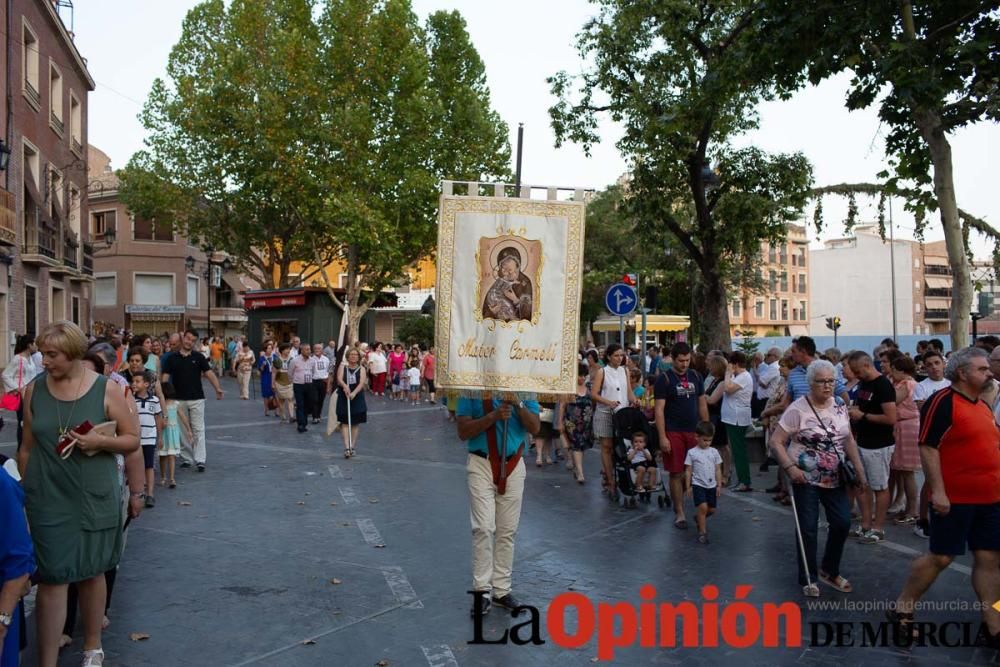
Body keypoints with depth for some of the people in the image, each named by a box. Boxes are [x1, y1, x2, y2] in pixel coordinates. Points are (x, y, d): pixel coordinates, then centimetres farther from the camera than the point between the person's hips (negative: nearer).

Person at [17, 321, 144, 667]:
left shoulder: (105, 389, -8)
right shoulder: (34, 390, -1)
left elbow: (133, 440, -1)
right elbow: (27, 448, 8)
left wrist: (100, 441, -17)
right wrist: (23, 493, 10)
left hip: (95, 497, -1)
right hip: (48, 499, 1)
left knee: (92, 571, 13)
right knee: (51, 578, 0)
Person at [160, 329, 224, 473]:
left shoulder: (199, 357, 1)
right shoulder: (172, 358, 4)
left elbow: (209, 373, -7)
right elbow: (165, 377, 1)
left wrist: (218, 388, -19)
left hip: (197, 399, -1)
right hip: (179, 400, 2)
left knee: (198, 429, -3)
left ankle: (200, 460, -3)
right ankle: (186, 458, 19)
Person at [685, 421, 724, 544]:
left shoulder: (714, 452, 4)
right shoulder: (692, 452, -5)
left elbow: (718, 470, 8)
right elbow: (688, 471, -2)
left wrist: (719, 485, 5)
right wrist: (688, 487, -3)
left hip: (712, 485, 4)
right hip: (698, 484, -4)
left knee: (711, 510, 10)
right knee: (703, 507, -18)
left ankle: (699, 519, 39)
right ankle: (702, 532, -7)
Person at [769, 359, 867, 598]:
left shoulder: (840, 407, 3)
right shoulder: (798, 409, -15)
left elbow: (848, 439, 13)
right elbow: (776, 442, -15)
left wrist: (859, 468, 6)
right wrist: (790, 468, -26)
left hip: (835, 478, 6)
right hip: (806, 479, -5)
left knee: (842, 522, 6)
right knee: (808, 529, 1)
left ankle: (830, 572, 28)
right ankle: (808, 579, 19)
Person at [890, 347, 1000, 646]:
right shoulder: (943, 401, -14)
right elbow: (928, 447, -18)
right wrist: (938, 491, -21)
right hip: (955, 498, -7)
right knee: (940, 557, 0)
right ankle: (902, 608, 15)